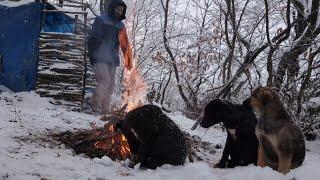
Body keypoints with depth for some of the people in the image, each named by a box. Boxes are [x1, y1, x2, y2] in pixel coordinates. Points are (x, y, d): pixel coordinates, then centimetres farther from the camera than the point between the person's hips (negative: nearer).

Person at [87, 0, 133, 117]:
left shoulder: (120, 25, 18)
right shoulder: (101, 20, 2)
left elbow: (125, 44, 17)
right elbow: (92, 38, -1)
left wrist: (129, 60, 9)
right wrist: (91, 55, -9)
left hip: (112, 60, 6)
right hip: (100, 58, -6)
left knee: (110, 85, 3)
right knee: (104, 81, -19)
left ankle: (105, 110, 8)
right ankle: (94, 106, -12)